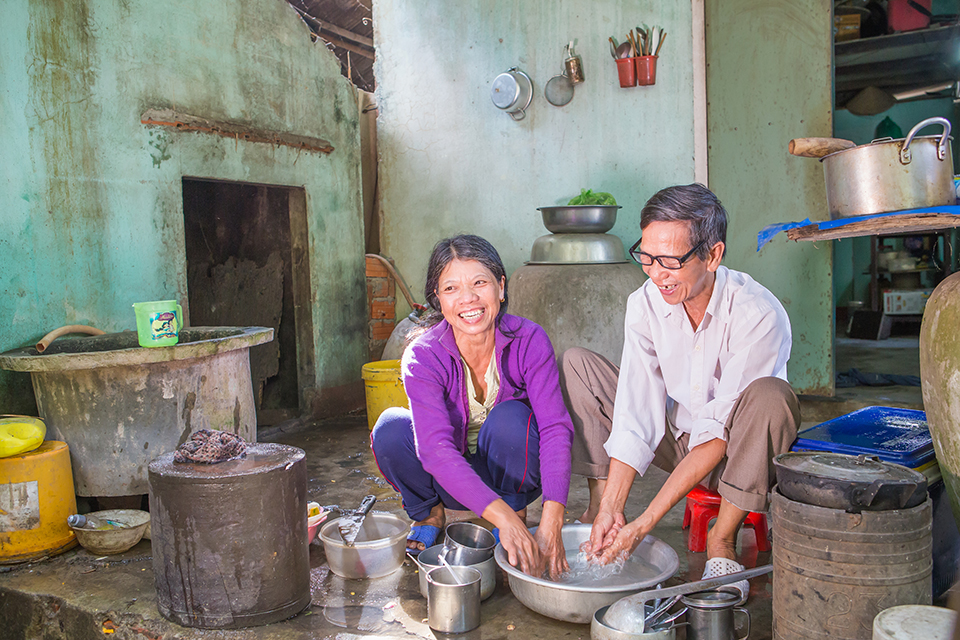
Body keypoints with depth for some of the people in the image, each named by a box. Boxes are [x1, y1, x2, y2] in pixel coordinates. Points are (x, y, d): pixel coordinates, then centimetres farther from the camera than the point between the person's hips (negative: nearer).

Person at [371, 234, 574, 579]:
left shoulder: (529, 340, -21)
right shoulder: (422, 357, -24)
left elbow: (555, 427, -27)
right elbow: (437, 450, -35)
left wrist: (551, 521, -40)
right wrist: (502, 517, -47)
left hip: (510, 472, 0)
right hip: (449, 480, 0)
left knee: (510, 418, -32)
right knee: (391, 428, -27)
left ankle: (518, 509, -2)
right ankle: (428, 515, 3)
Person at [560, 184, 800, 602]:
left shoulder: (758, 315, -28)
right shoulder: (645, 303, -13)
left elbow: (719, 432, -29)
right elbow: (637, 414, -17)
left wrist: (645, 522, -32)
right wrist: (612, 506, -26)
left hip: (735, 454, -3)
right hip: (677, 438, 4)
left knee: (769, 394, -37)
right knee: (575, 364, -10)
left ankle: (722, 540, -18)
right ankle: (598, 506, -6)